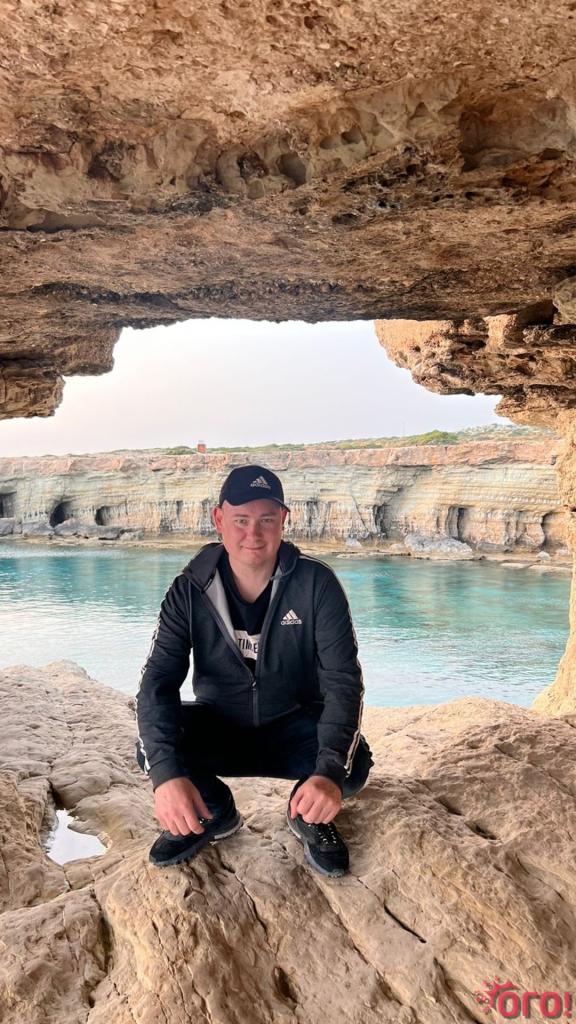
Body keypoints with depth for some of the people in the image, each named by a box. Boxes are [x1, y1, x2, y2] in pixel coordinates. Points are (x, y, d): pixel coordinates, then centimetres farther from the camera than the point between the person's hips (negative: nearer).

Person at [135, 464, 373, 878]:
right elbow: (159, 680, -21)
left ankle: (308, 814, 7)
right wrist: (167, 774, -39)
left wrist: (330, 772, -39)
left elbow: (343, 681, -22)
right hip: (218, 727, 2)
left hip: (294, 727, -1)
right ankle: (215, 814, 6)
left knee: (353, 764, -30)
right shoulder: (191, 589, -15)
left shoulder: (316, 584, -19)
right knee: (152, 748, -27)